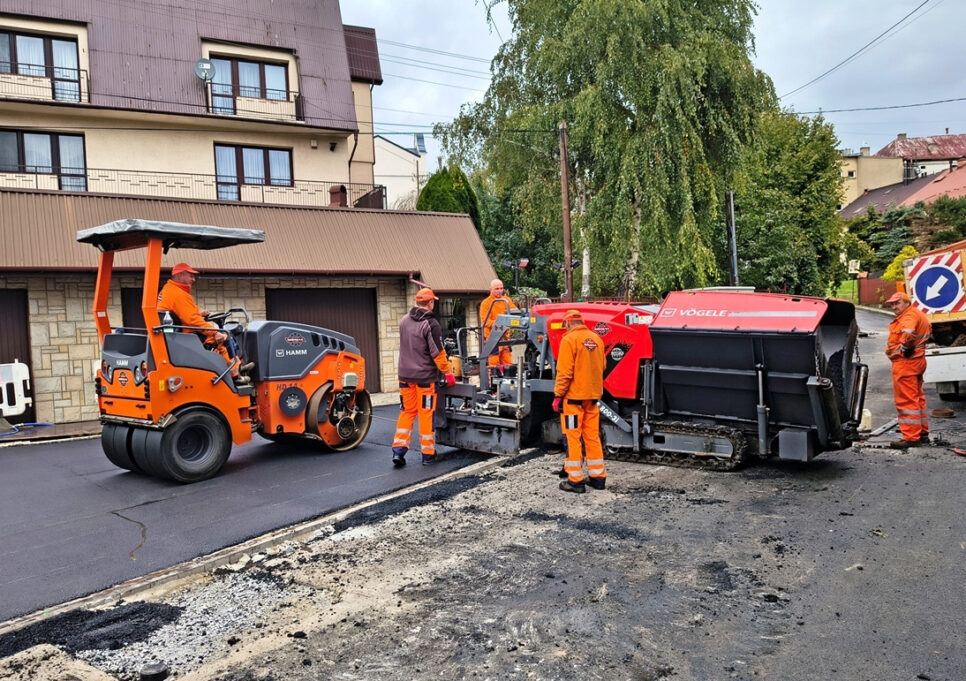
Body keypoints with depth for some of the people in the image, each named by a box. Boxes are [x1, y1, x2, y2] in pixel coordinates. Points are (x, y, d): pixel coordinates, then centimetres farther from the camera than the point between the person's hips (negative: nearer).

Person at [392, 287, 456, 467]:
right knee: (426, 415, 3)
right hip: (425, 377, -6)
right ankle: (428, 454, 11)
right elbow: (438, 353, -14)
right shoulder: (430, 324, -15)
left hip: (405, 375, 6)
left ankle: (398, 450, 6)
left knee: (407, 412, 13)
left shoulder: (404, 321, 7)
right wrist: (448, 372, -4)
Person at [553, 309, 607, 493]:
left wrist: (558, 395, -9)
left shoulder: (569, 339, -12)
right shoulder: (596, 338, 6)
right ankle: (598, 476, 19)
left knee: (574, 438, 1)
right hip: (593, 396, 6)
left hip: (574, 396, -6)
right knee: (592, 436, 13)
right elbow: (602, 366, 13)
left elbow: (564, 372, -16)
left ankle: (575, 480, 4)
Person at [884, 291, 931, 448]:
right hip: (917, 360, 11)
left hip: (905, 362, -11)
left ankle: (911, 437, -7)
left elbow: (909, 334, -34)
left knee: (906, 400, -8)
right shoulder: (918, 314, 20)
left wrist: (905, 348, -19)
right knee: (917, 399, 18)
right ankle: (922, 434, 26)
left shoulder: (910, 315, -14)